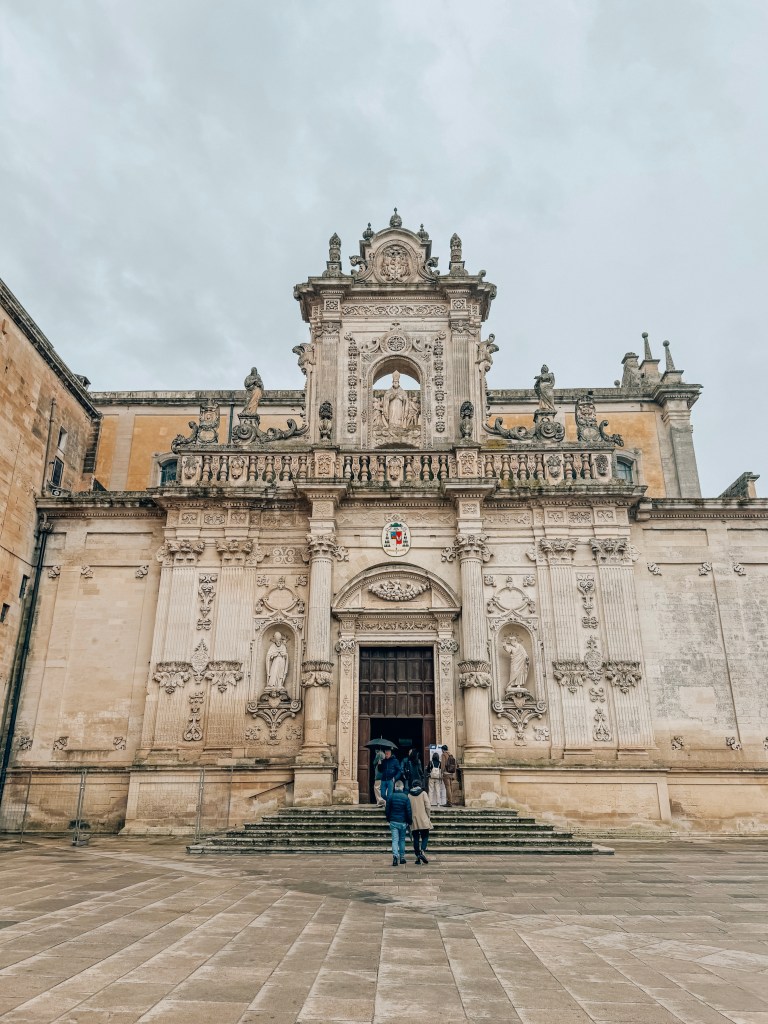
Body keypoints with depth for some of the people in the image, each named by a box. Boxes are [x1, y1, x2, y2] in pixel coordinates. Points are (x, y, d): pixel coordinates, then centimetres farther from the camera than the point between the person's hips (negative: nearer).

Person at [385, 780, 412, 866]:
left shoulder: (390, 797, -3)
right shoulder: (405, 797, -7)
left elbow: (387, 810, 3)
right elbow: (409, 811, -5)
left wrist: (388, 819, 18)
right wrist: (409, 822, 7)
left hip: (393, 822, 0)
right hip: (403, 822, 0)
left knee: (395, 840, -2)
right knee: (402, 840, 16)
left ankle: (395, 855, -23)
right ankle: (402, 857, 20)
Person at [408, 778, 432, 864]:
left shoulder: (409, 795, 6)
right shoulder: (423, 793, 0)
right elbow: (427, 806, -6)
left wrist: (409, 819, 15)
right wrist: (428, 816, 4)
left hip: (413, 820, 2)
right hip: (423, 820, -2)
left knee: (416, 838, 8)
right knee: (425, 837, 6)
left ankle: (418, 857, 5)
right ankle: (422, 852, -16)